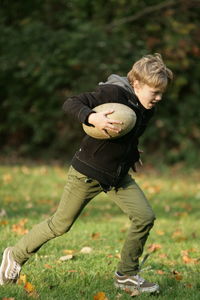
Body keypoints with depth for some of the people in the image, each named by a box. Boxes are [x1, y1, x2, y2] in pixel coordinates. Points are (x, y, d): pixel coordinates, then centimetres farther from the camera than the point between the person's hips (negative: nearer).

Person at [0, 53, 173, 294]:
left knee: (145, 217, -8)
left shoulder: (147, 109, 2)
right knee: (60, 225, 4)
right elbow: (70, 104, -28)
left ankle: (126, 275, 8)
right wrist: (92, 117, -43)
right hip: (87, 173, -7)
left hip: (119, 175, 7)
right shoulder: (113, 93, -22)